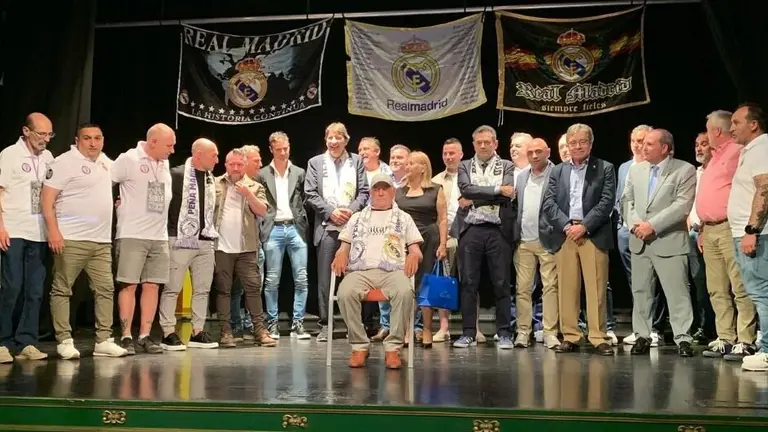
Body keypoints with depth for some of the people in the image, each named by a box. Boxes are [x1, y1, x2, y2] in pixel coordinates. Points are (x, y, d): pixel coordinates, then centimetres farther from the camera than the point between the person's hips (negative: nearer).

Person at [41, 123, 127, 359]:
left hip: (102, 241, 7)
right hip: (71, 239, -7)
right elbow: (47, 199, -11)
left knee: (105, 289, 4)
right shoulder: (65, 162, -6)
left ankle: (104, 341, 10)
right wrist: (53, 231, -19)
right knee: (62, 290, -2)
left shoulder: (106, 162, 14)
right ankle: (64, 341, 4)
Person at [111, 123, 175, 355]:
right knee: (129, 284, -2)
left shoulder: (165, 164, 11)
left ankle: (145, 336, 12)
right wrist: (117, 205, -4)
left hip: (159, 236, 6)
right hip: (132, 235, -6)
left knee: (152, 285, 6)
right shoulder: (128, 159, -7)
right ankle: (126, 337, 4)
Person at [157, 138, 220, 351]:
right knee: (172, 289, -1)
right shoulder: (177, 175, -8)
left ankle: (197, 333, 16)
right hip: (181, 240, -7)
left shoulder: (211, 178, 12)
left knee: (202, 289, 9)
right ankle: (169, 333, 5)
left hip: (205, 242, 7)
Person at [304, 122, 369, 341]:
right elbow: (310, 194, 3)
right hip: (327, 227, 0)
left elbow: (364, 192, 6)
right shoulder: (315, 162, 12)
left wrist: (351, 210, -11)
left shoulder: (357, 161, 13)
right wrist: (330, 212, -8)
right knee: (325, 277, 0)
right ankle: (325, 324, 7)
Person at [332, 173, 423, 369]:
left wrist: (414, 255, -7)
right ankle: (359, 346, -18)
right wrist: (341, 254, -3)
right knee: (345, 293, -34)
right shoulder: (357, 217, 28)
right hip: (361, 270, 1)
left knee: (405, 292, -37)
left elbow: (415, 249, 18)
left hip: (393, 271, -1)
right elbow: (344, 246, 22)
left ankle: (393, 347, -26)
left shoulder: (403, 218, 24)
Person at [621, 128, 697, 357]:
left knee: (677, 293, -4)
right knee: (640, 291, 9)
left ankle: (683, 338, 2)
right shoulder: (635, 170, 13)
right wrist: (634, 224, -6)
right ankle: (642, 336, 16)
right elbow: (627, 199, 12)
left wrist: (652, 225, -17)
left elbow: (683, 205, -13)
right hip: (639, 241, 5)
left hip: (669, 241, -5)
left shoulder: (685, 170, -4)